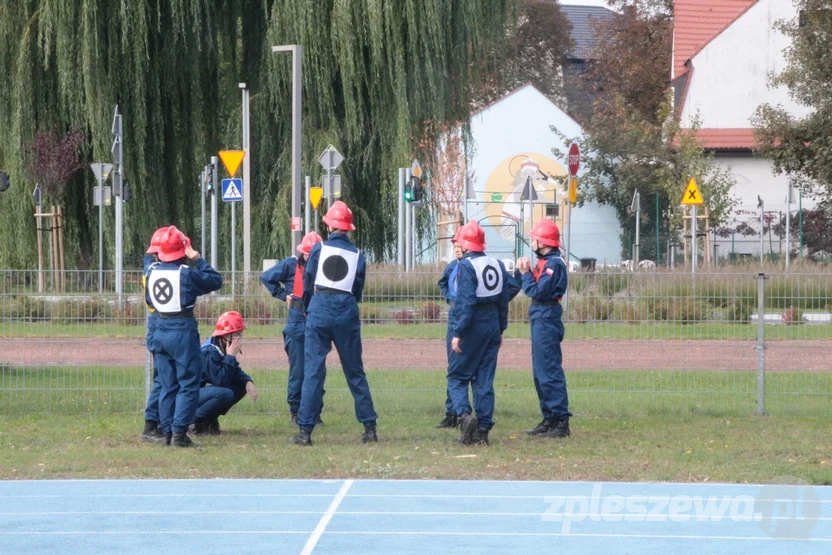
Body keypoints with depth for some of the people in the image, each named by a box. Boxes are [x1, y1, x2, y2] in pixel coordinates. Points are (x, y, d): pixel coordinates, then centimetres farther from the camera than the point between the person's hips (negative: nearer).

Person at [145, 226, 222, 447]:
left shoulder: (152, 272, 3)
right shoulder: (186, 273, -14)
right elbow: (216, 281, -3)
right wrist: (198, 260, 0)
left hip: (160, 331, 6)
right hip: (183, 331, -6)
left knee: (167, 385, 13)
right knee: (189, 383, -1)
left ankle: (167, 432, 13)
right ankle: (179, 432, -9)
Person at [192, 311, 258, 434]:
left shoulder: (225, 347, 2)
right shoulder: (210, 351, -25)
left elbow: (236, 372, 10)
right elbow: (220, 381, -28)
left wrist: (248, 381, -11)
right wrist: (230, 356, -25)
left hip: (203, 389, 9)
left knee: (241, 386, 2)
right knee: (225, 394, -33)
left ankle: (209, 419, 6)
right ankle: (194, 420, -12)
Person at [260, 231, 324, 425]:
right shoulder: (291, 264, 0)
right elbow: (267, 277, 7)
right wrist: (283, 295, 2)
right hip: (297, 321, -2)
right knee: (297, 370, 0)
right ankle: (296, 412, 6)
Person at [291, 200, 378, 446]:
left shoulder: (319, 249, 1)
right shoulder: (357, 255, 6)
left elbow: (307, 285, 6)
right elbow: (358, 291, 9)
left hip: (320, 312, -2)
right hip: (347, 312, 2)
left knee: (313, 370, -1)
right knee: (355, 372, 10)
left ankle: (305, 430, -6)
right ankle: (370, 427, 9)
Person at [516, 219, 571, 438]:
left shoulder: (554, 263, -14)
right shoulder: (544, 262, 16)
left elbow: (538, 292, -19)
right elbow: (533, 290, 13)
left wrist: (526, 273, -9)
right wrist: (524, 272, 1)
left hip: (546, 322, -11)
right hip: (540, 321, 11)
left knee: (549, 372, -11)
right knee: (541, 372, 14)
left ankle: (561, 420, -11)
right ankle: (550, 419, 19)